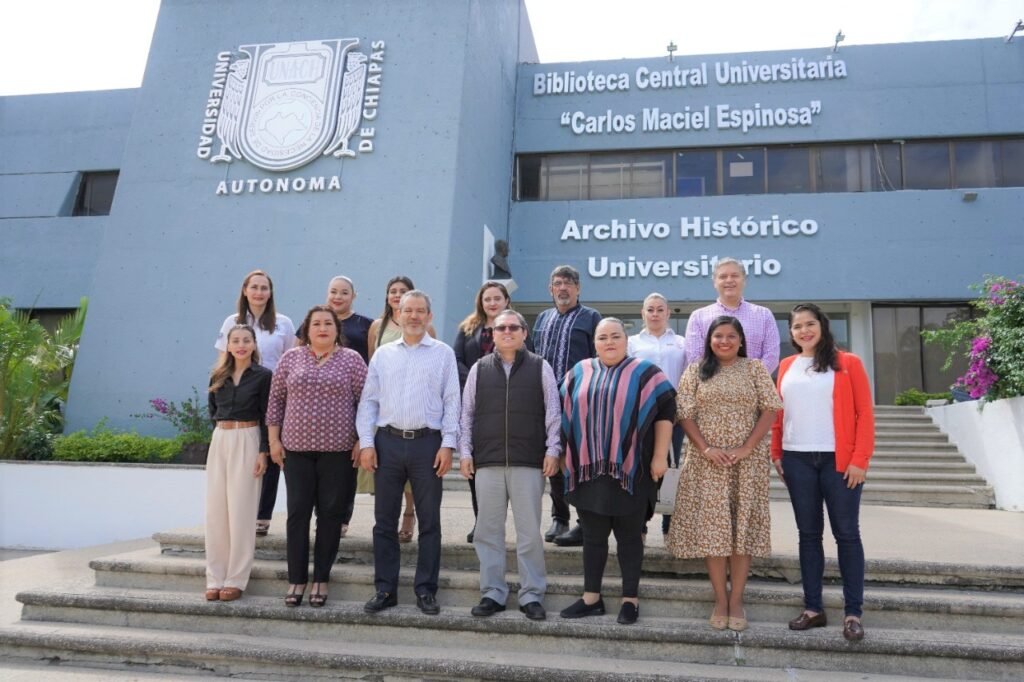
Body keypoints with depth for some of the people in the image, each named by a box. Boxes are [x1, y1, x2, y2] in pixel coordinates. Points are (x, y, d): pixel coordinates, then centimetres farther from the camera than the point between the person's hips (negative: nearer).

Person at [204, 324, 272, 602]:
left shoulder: (263, 375, -4)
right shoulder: (218, 376, 8)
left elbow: (266, 417, -6)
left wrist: (263, 451, -12)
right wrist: (221, 426, 11)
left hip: (247, 442, -5)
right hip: (219, 441, 5)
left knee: (240, 511, -1)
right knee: (215, 509, 6)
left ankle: (236, 579, 8)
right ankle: (215, 578, 15)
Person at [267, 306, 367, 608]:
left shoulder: (351, 359, 1)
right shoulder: (291, 357, 6)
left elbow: (364, 401, 1)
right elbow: (276, 399, 9)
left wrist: (361, 441, -3)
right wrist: (274, 440, 5)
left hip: (336, 448, -1)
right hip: (296, 447, 2)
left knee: (330, 512, 5)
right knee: (298, 512, 4)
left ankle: (321, 579, 16)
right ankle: (296, 579, 14)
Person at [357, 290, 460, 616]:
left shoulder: (443, 353, 4)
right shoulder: (383, 353, 10)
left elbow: (451, 402, 0)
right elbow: (369, 400, 9)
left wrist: (448, 444, -7)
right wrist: (366, 442, 0)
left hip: (428, 443, -2)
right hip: (388, 442, 2)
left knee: (429, 521, 6)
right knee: (385, 520, 8)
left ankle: (426, 590, 17)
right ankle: (385, 589, 19)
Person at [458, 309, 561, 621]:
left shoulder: (540, 368, 5)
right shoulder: (479, 369, 10)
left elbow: (553, 412, 4)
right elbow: (467, 413, 11)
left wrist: (553, 450, -2)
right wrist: (465, 451, 4)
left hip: (529, 461, -2)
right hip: (487, 461, 2)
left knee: (529, 531, 3)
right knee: (488, 530, 7)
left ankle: (532, 595, 15)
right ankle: (492, 593, 18)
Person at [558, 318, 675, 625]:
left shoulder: (645, 372, 0)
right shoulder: (579, 373, 10)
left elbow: (665, 413, -2)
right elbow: (565, 414, 16)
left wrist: (659, 456, -7)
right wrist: (566, 456, 11)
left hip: (630, 471, -3)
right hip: (588, 470, 3)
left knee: (629, 537, 6)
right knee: (592, 536, 10)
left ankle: (630, 599, 18)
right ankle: (591, 597, 21)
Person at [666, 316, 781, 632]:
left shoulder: (754, 369, 5)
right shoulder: (695, 371, 6)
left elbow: (770, 409, -1)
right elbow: (685, 414, 0)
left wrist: (747, 448, -11)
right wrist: (705, 449, -12)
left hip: (748, 462, 0)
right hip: (707, 462, 0)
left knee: (742, 527, 2)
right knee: (711, 526, 0)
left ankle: (736, 600, 11)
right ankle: (720, 599, 11)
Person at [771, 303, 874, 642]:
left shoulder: (847, 363, 0)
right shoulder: (786, 367, 10)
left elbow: (865, 413, -3)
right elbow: (778, 414, 11)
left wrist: (860, 459, -10)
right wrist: (776, 454, 3)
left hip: (839, 461, -3)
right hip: (797, 461, 3)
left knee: (847, 534, 2)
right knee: (808, 534, 9)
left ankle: (853, 613, 10)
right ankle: (813, 607, 17)